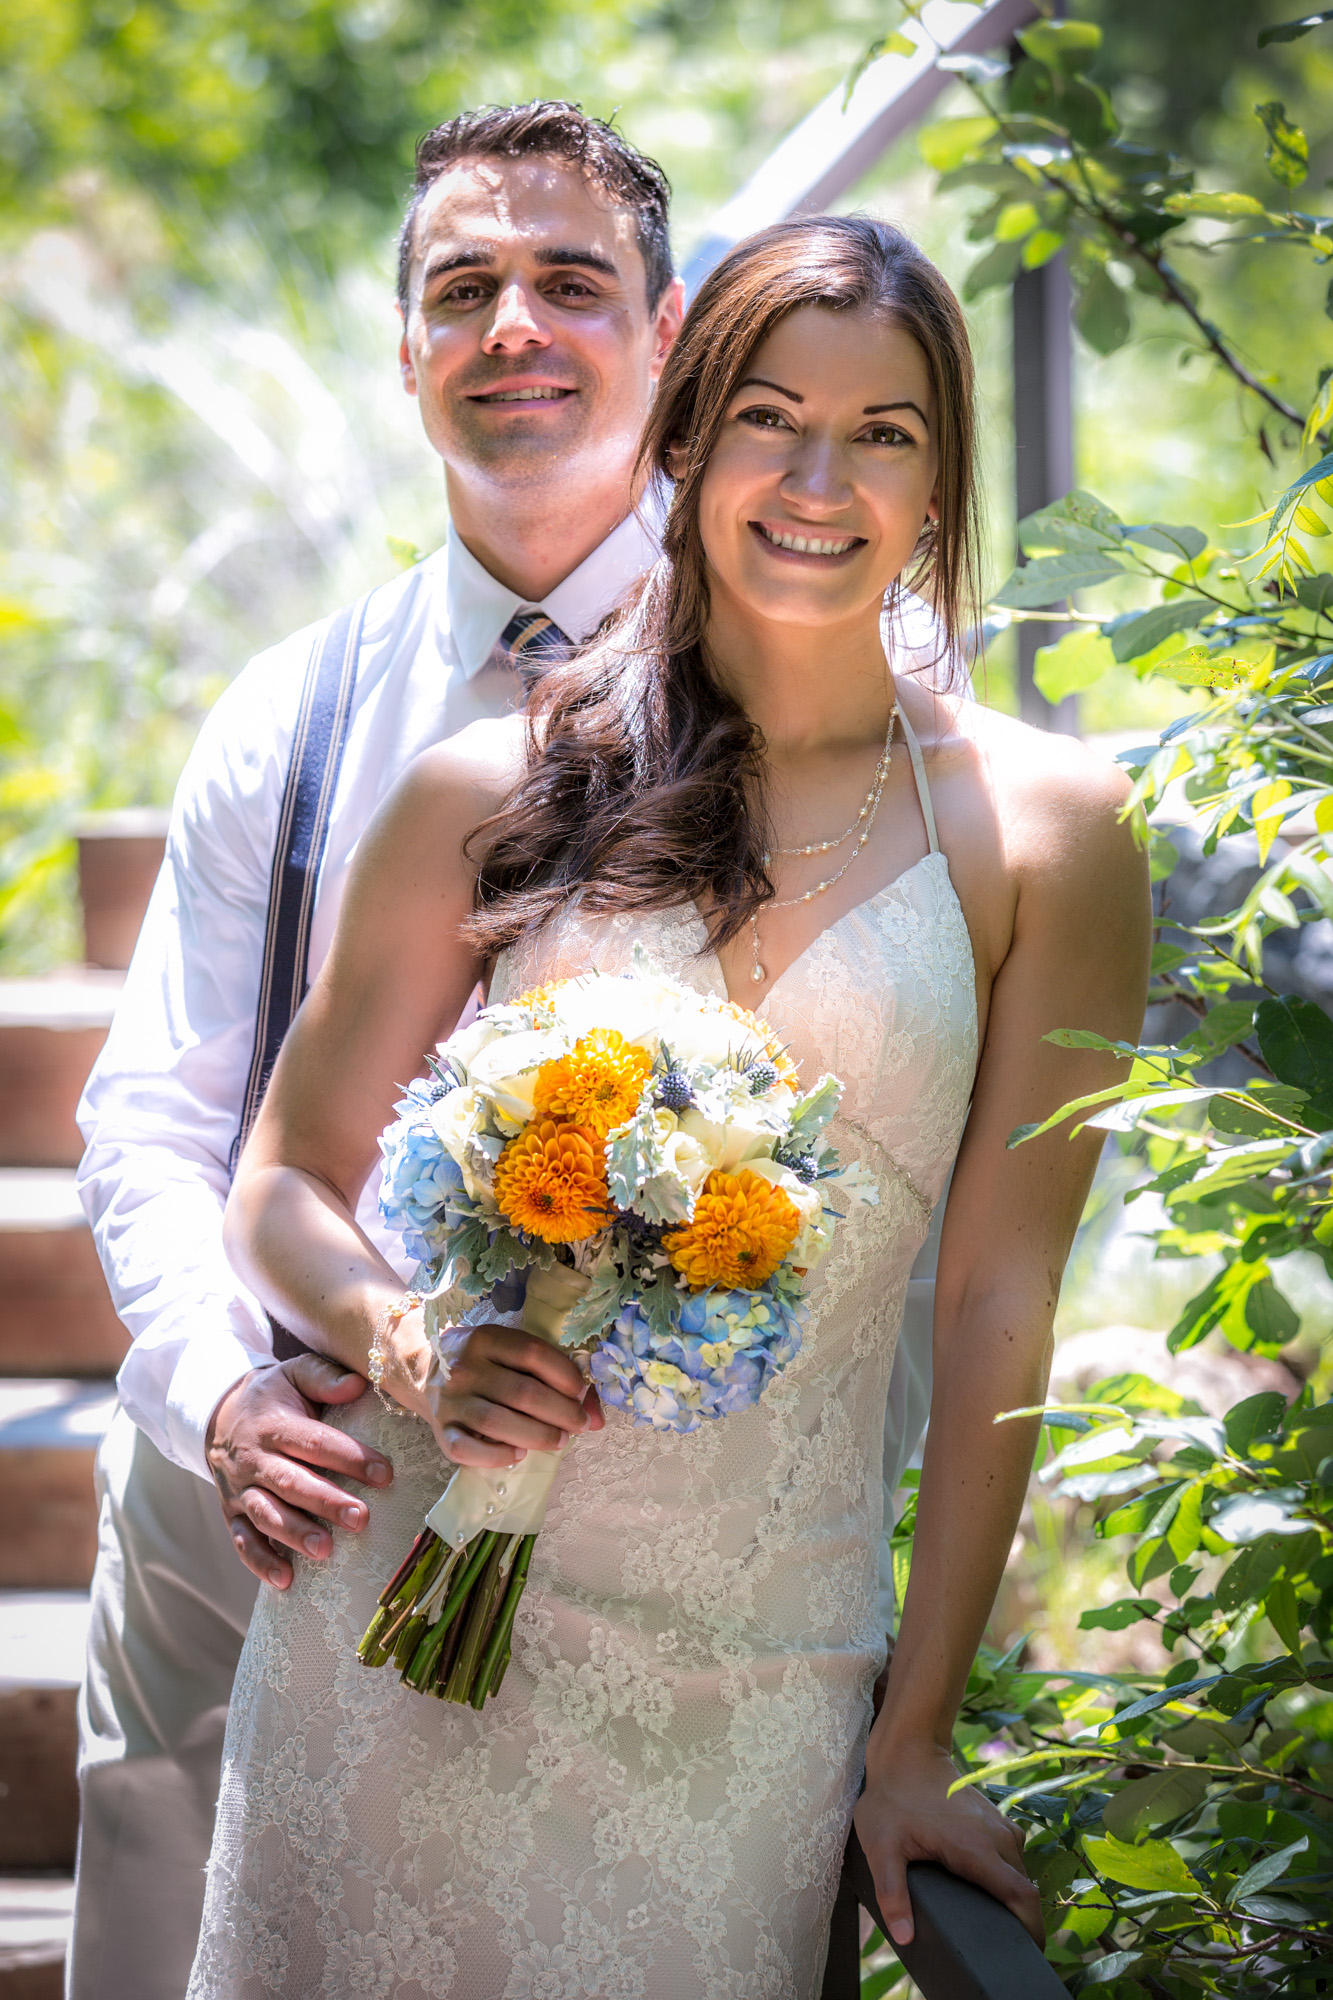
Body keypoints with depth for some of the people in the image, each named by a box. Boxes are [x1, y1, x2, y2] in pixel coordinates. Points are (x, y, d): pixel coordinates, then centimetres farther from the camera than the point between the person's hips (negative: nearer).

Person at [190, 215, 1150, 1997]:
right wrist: (410, 1348, -15)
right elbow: (284, 1190, 7)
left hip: (748, 1689, 0)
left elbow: (999, 1298, 0)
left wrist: (914, 1743, -1)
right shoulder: (491, 793, 2)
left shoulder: (1044, 830, 0)